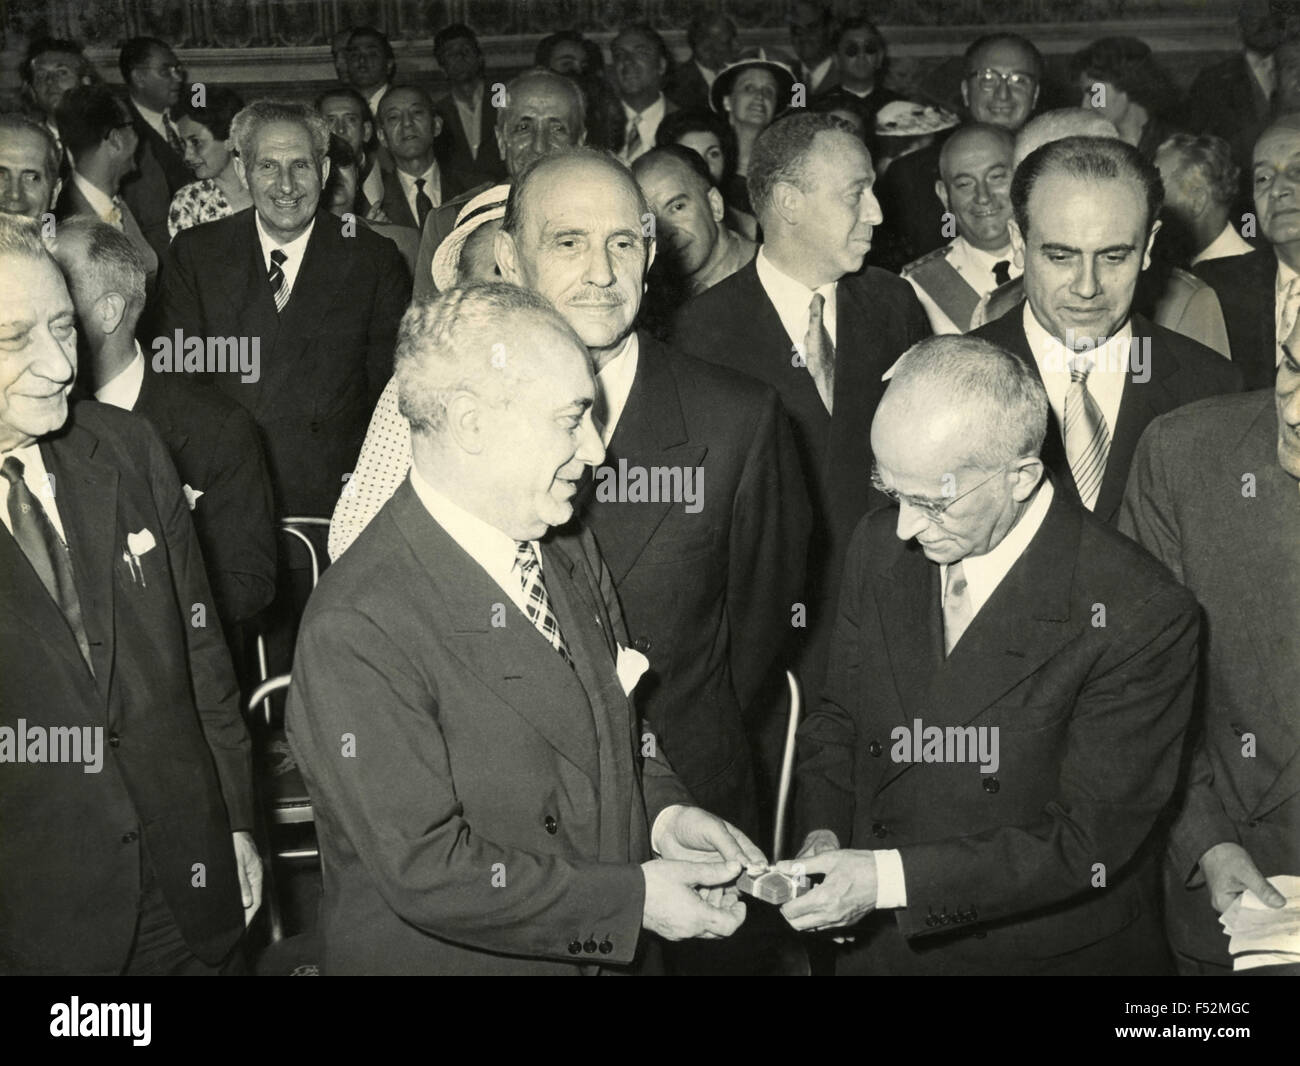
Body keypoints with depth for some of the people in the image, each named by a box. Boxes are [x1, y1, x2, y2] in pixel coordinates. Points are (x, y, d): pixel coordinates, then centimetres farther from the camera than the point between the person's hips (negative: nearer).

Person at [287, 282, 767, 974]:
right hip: (441, 959, -6)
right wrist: (634, 899, -21)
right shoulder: (356, 631, -25)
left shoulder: (570, 552, 0)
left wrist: (663, 812, -4)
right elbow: (426, 871, -25)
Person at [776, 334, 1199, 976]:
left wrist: (890, 877, -26)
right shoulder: (881, 545, -6)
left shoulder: (1140, 618, -22)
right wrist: (822, 833, -12)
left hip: (1052, 955, -4)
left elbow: (1087, 844, -21)